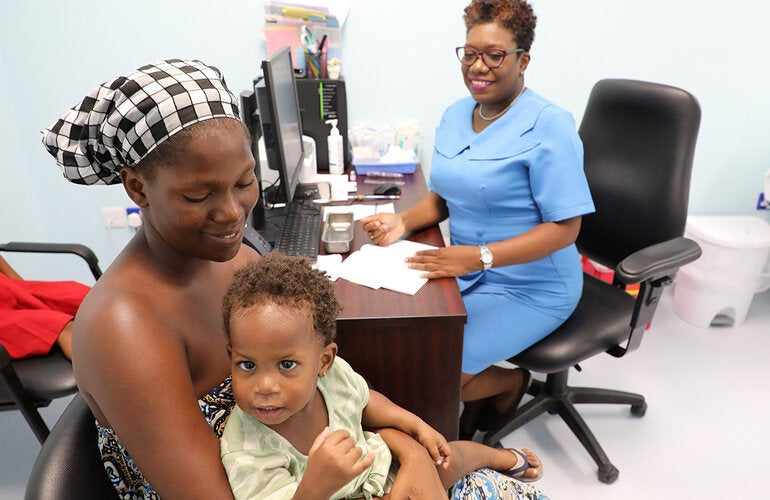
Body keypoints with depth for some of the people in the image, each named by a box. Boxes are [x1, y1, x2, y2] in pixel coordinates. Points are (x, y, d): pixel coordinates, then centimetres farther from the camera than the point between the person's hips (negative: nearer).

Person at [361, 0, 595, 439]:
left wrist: (479, 256, -31)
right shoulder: (455, 115, 6)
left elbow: (564, 228, -20)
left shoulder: (548, 125, -17)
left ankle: (512, 381, 18)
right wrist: (404, 222, -9)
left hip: (529, 289, -7)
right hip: (465, 274, 7)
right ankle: (476, 403, 22)